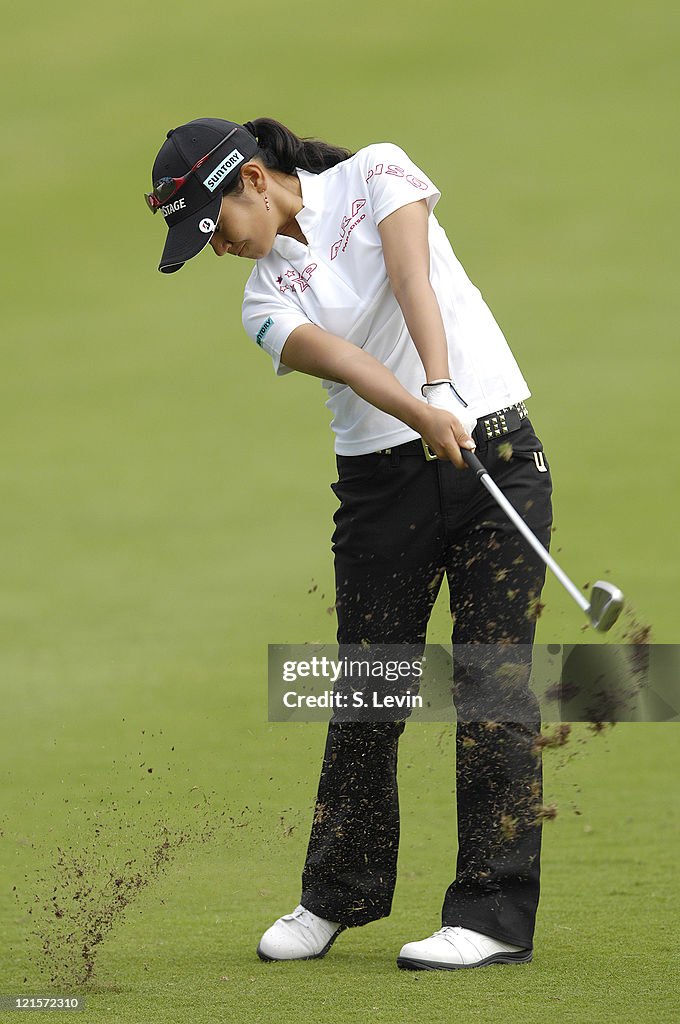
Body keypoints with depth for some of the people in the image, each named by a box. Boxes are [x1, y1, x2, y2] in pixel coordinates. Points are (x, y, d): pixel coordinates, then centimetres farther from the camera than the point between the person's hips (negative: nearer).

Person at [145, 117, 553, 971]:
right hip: (383, 478, 3)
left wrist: (444, 389, -33)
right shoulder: (266, 299, 3)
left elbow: (412, 281, -16)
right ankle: (338, 897, 22)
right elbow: (337, 357, -17)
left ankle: (496, 915, -5)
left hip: (497, 453, -3)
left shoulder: (373, 174, 0)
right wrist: (426, 415, -36)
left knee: (492, 683, -7)